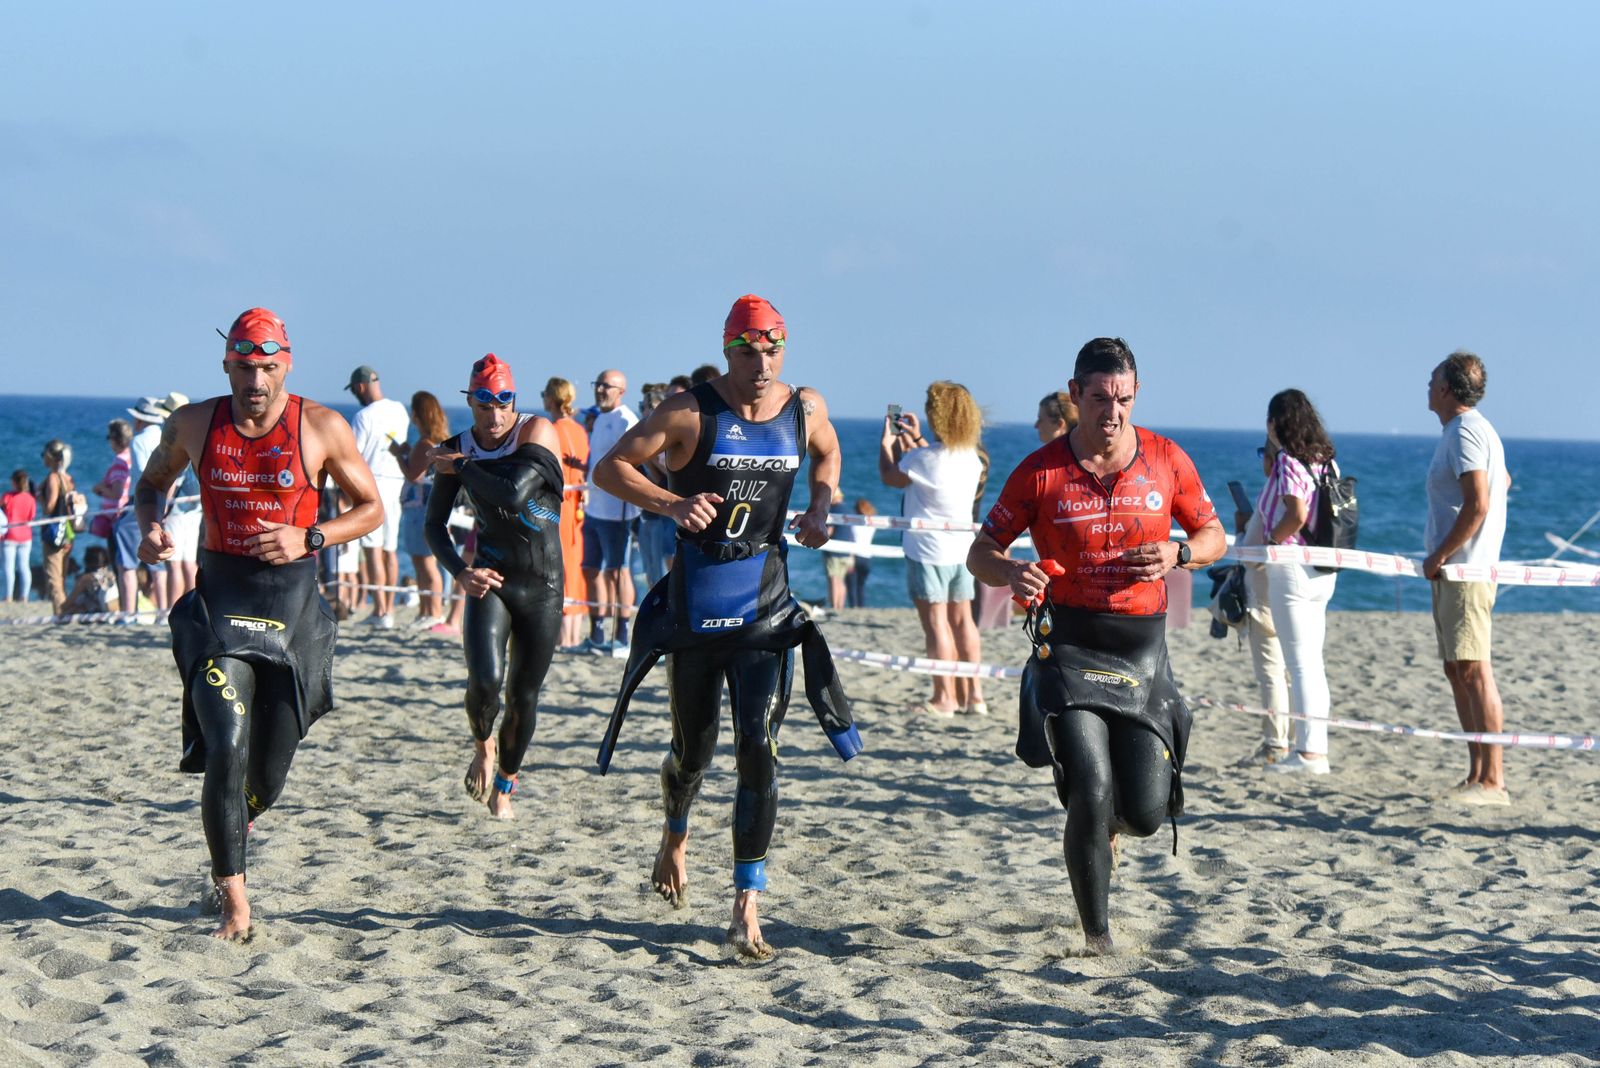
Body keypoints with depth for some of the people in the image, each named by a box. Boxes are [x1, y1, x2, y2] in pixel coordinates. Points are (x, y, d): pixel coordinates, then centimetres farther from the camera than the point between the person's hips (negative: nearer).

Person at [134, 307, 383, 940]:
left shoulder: (321, 428, -3)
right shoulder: (194, 425, 2)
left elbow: (371, 509, 5)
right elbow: (153, 482, 19)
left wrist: (308, 539, -12)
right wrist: (150, 527, -3)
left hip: (292, 597, 1)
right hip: (219, 596, 0)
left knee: (269, 773, 9)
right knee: (226, 751, -18)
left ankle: (230, 844, 43)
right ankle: (234, 903, -11)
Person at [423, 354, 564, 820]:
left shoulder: (537, 432, -10)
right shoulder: (457, 450, 0)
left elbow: (513, 494, -25)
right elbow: (434, 525, 7)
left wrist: (463, 468, -12)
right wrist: (460, 571, -9)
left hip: (543, 585, -1)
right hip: (490, 580, 1)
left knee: (524, 697, 6)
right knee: (486, 681, -21)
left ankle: (505, 782, 30)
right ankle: (484, 748, 12)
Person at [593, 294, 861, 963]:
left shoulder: (805, 410, 2)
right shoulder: (691, 413, -9)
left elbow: (827, 454, 25)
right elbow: (609, 469, -9)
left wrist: (819, 508, 5)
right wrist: (671, 503, -25)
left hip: (765, 605, 1)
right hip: (696, 600, -1)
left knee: (758, 749, -10)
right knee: (694, 748, 11)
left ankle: (747, 912, -9)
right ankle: (676, 835, 46)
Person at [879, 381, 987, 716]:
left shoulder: (923, 458, -20)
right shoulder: (970, 458, 2)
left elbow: (890, 477, -3)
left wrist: (887, 442, 12)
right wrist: (915, 440, 30)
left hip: (928, 550, -7)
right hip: (962, 549, 7)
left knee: (935, 621, -1)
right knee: (962, 618, 13)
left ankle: (944, 698, 1)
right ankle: (972, 694, 15)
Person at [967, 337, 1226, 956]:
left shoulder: (1167, 462, 2)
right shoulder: (1041, 472, -3)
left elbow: (1214, 537, 14)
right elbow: (980, 554, 3)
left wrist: (1177, 555, -9)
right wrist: (1012, 574, -20)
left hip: (1143, 646, 2)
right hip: (1070, 644, -2)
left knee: (1145, 813, 0)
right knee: (1091, 793, -17)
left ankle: (1100, 823, 39)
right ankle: (1095, 934, 0)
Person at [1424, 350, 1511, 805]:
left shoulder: (1465, 433, -14)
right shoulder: (1474, 429, 18)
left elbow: (1477, 503, -23)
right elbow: (1503, 481, 35)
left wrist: (1439, 556, -17)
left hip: (1464, 569, -11)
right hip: (1457, 570, 11)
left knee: (1474, 670, -12)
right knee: (1458, 671, 12)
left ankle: (1493, 781, -14)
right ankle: (1477, 775, 15)